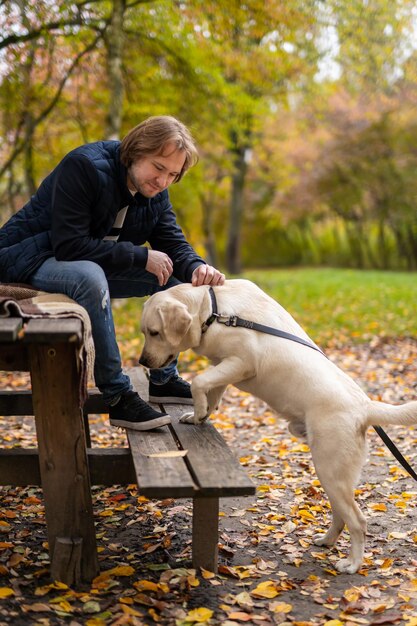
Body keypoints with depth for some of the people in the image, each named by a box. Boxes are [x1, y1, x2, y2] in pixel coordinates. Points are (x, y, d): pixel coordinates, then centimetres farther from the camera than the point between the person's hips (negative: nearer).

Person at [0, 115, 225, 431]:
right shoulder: (84, 166, -25)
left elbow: (174, 245, -2)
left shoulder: (156, 193, -1)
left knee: (177, 277, -1)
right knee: (89, 276, -40)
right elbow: (69, 246, -31)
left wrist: (198, 268, -26)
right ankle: (118, 396, -30)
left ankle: (163, 378, 6)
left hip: (96, 265, 8)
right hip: (29, 262, -8)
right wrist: (141, 257, -28)